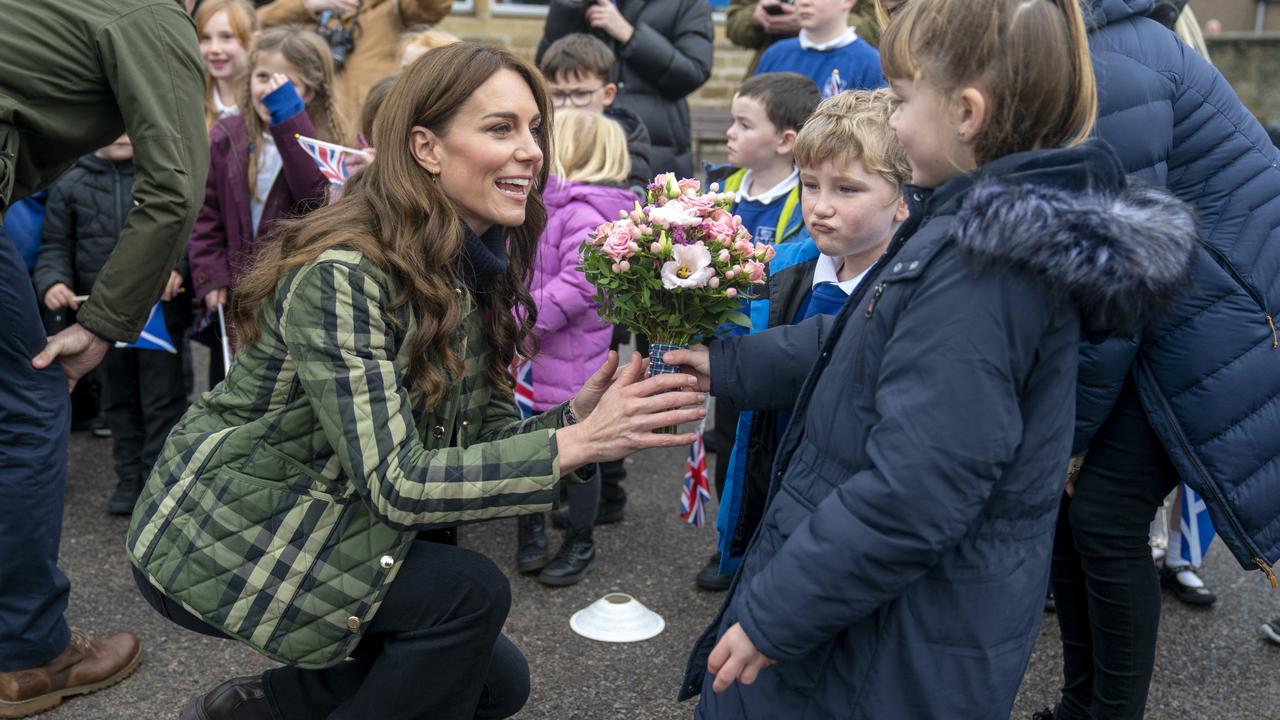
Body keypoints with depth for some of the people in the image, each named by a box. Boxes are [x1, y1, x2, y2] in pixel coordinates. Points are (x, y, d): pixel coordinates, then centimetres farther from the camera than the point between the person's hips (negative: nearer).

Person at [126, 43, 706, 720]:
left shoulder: (476, 271, -1)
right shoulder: (340, 274, -27)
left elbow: (483, 438, -3)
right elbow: (396, 483, -30)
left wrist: (573, 417, -22)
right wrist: (577, 443, -34)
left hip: (331, 531, 8)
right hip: (218, 542, -8)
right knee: (471, 592, -21)